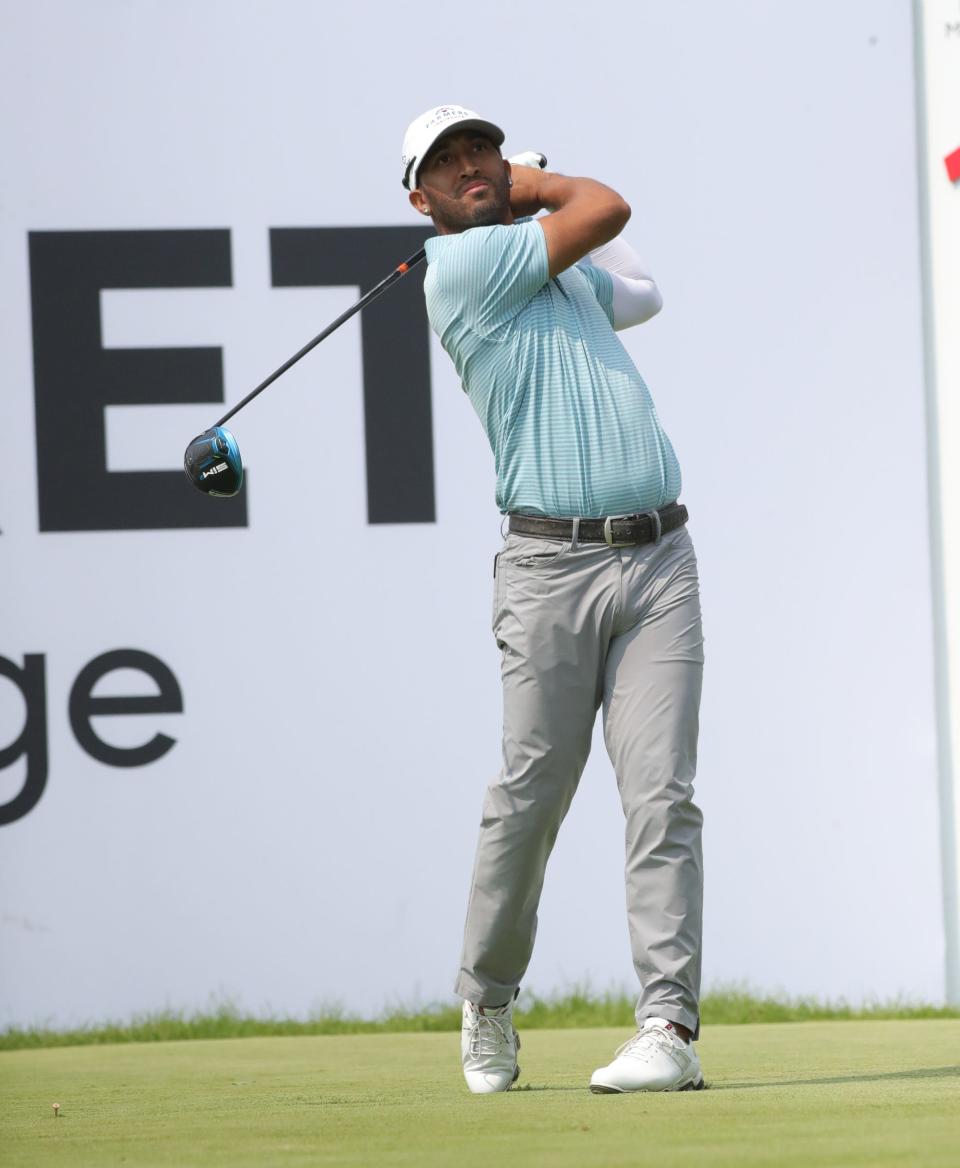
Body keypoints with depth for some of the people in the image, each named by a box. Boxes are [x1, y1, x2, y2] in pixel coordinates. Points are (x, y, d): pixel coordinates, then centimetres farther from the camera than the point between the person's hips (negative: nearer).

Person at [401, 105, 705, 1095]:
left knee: (661, 795, -7)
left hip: (659, 559, 5)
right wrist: (542, 193, 15)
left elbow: (639, 291, 44)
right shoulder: (464, 267, -2)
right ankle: (487, 999, 20)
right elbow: (606, 208, -4)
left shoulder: (567, 273, 22)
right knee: (529, 795, -1)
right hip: (552, 562, -5)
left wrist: (528, 184, 37)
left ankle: (668, 1027, -11)